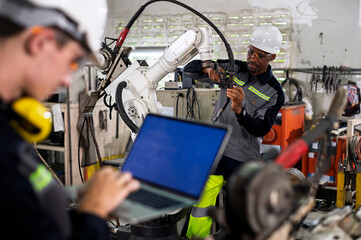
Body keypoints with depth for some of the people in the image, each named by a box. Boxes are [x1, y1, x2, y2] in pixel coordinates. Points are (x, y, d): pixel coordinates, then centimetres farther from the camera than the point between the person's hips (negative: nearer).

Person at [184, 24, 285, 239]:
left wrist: (239, 110, -32)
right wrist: (209, 69, -20)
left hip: (243, 162, -2)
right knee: (201, 209, 1)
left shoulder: (274, 93, -5)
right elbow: (190, 69, 2)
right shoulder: (233, 69, 3)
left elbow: (261, 129, -15)